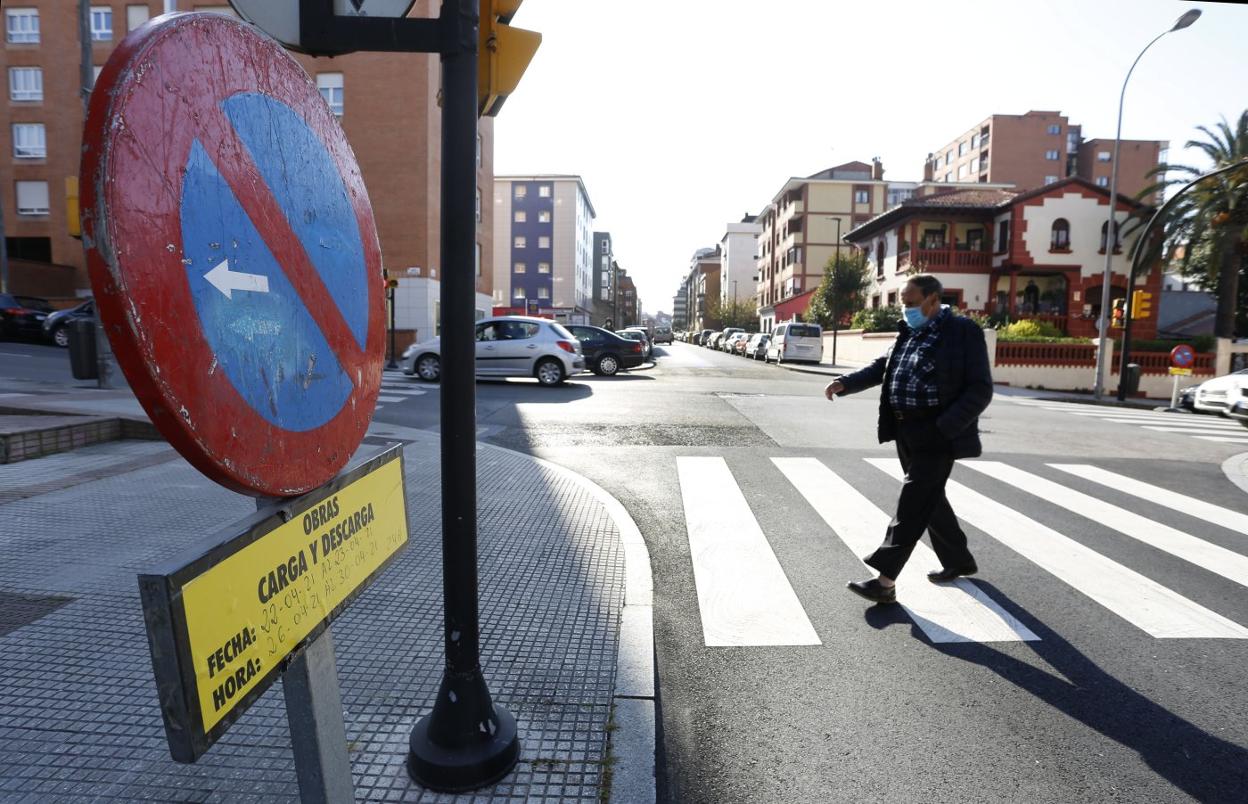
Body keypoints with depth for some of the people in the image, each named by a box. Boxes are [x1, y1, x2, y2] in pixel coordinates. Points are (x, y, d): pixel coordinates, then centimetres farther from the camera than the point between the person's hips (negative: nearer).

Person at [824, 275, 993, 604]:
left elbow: (980, 389, -13)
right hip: (906, 432, 8)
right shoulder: (908, 332, 11)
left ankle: (885, 582, -7)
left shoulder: (964, 331, -10)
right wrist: (845, 383, -3)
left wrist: (942, 428, -23)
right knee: (929, 500, 18)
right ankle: (959, 560, 37)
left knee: (912, 505, -8)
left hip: (937, 434, -7)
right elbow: (881, 368, 15)